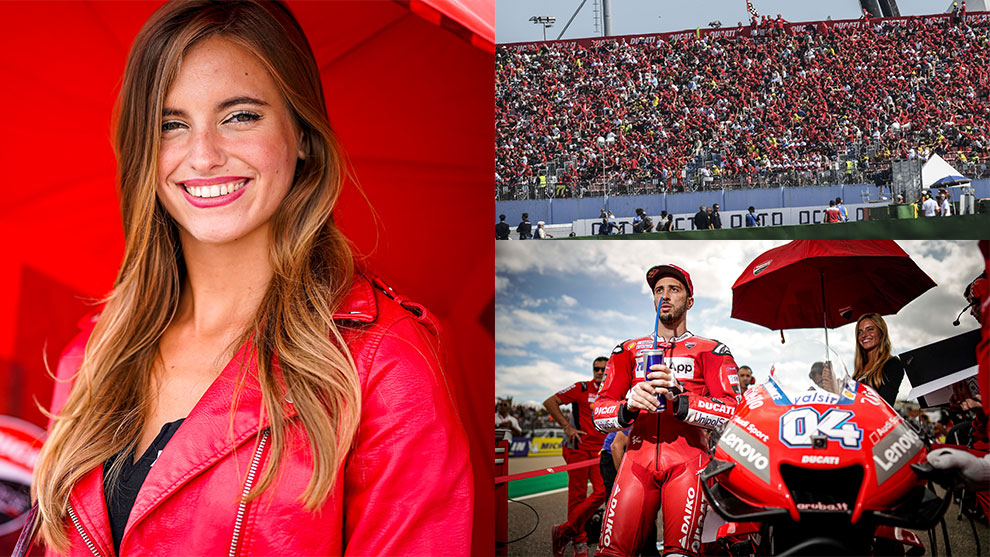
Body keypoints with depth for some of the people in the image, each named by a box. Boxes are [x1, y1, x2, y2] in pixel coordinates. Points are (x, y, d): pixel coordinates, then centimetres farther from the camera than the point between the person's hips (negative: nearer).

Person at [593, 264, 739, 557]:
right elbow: (600, 413, 11)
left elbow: (732, 412, -3)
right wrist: (628, 406, -12)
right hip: (638, 457, 2)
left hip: (688, 461, -2)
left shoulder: (711, 351, 12)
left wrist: (679, 398, -18)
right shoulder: (629, 350, 20)